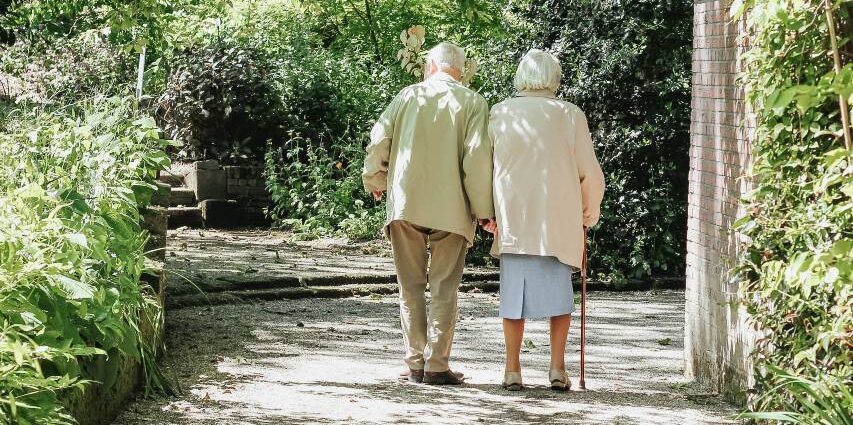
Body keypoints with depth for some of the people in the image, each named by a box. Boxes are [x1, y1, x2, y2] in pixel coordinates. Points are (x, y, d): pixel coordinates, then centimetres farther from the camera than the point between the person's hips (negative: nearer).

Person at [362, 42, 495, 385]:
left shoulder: (409, 95, 6)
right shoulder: (472, 102, 0)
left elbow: (378, 140, 3)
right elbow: (477, 156, -9)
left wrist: (375, 181, 20)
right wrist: (483, 209, -5)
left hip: (405, 203, 2)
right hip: (451, 208, -1)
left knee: (411, 286, 9)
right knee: (444, 289, 4)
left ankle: (415, 364, 8)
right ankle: (437, 366, 0)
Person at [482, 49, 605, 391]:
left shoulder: (500, 114, 1)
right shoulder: (570, 115, -1)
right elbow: (590, 173, 1)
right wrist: (590, 212, 17)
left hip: (512, 219, 1)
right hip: (559, 220, -1)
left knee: (514, 292, 7)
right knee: (559, 291, 9)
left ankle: (512, 370, 6)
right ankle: (558, 368, 4)